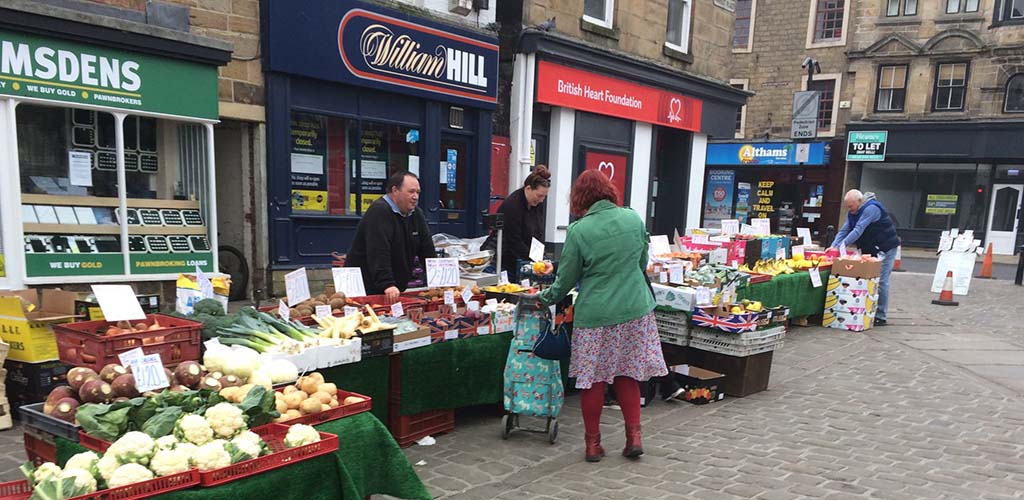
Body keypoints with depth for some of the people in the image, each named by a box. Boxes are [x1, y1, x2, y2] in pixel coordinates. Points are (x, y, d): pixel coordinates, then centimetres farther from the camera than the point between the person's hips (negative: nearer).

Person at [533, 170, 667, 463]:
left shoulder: (579, 230, -12)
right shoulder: (633, 219, 0)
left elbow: (566, 279, -4)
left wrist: (546, 298, 14)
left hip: (595, 314, -3)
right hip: (634, 310, 4)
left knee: (594, 380, 8)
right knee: (627, 375, 15)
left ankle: (593, 444, 17)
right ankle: (634, 436, 16)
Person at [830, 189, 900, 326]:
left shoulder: (871, 208, -23)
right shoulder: (852, 213, 5)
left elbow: (858, 230, -31)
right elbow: (844, 230, -1)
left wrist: (843, 244, -36)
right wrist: (833, 246, -15)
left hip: (885, 249, -8)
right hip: (870, 250, 9)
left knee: (881, 281, -8)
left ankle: (880, 317, -4)